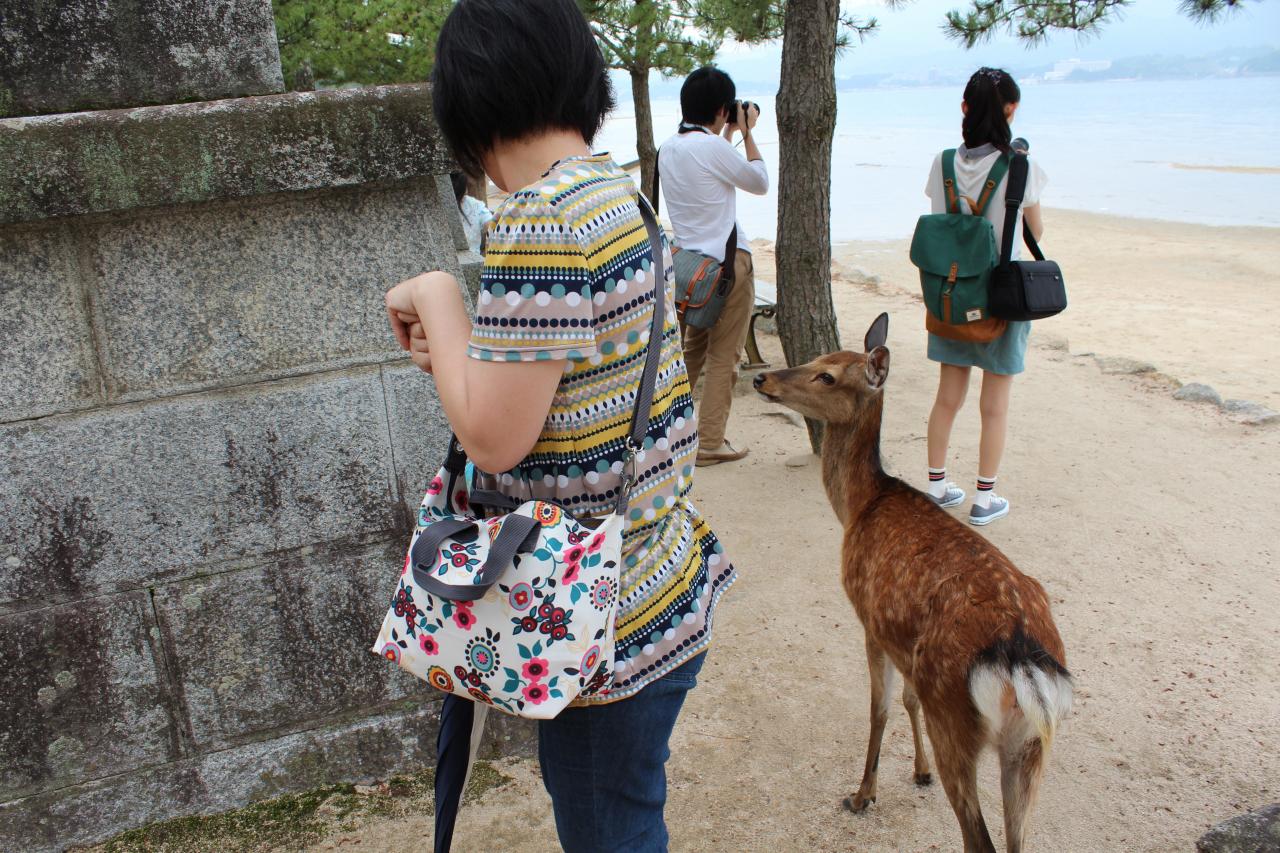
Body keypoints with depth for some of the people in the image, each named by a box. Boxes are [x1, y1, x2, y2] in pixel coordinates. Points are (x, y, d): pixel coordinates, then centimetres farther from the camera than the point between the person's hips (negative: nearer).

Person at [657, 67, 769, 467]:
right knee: (724, 356, 2)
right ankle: (709, 442, 6)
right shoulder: (714, 147, -16)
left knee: (692, 349, 19)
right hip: (726, 262, -8)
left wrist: (728, 135, 25)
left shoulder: (668, 148, 7)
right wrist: (747, 133, 6)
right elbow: (760, 182, -2)